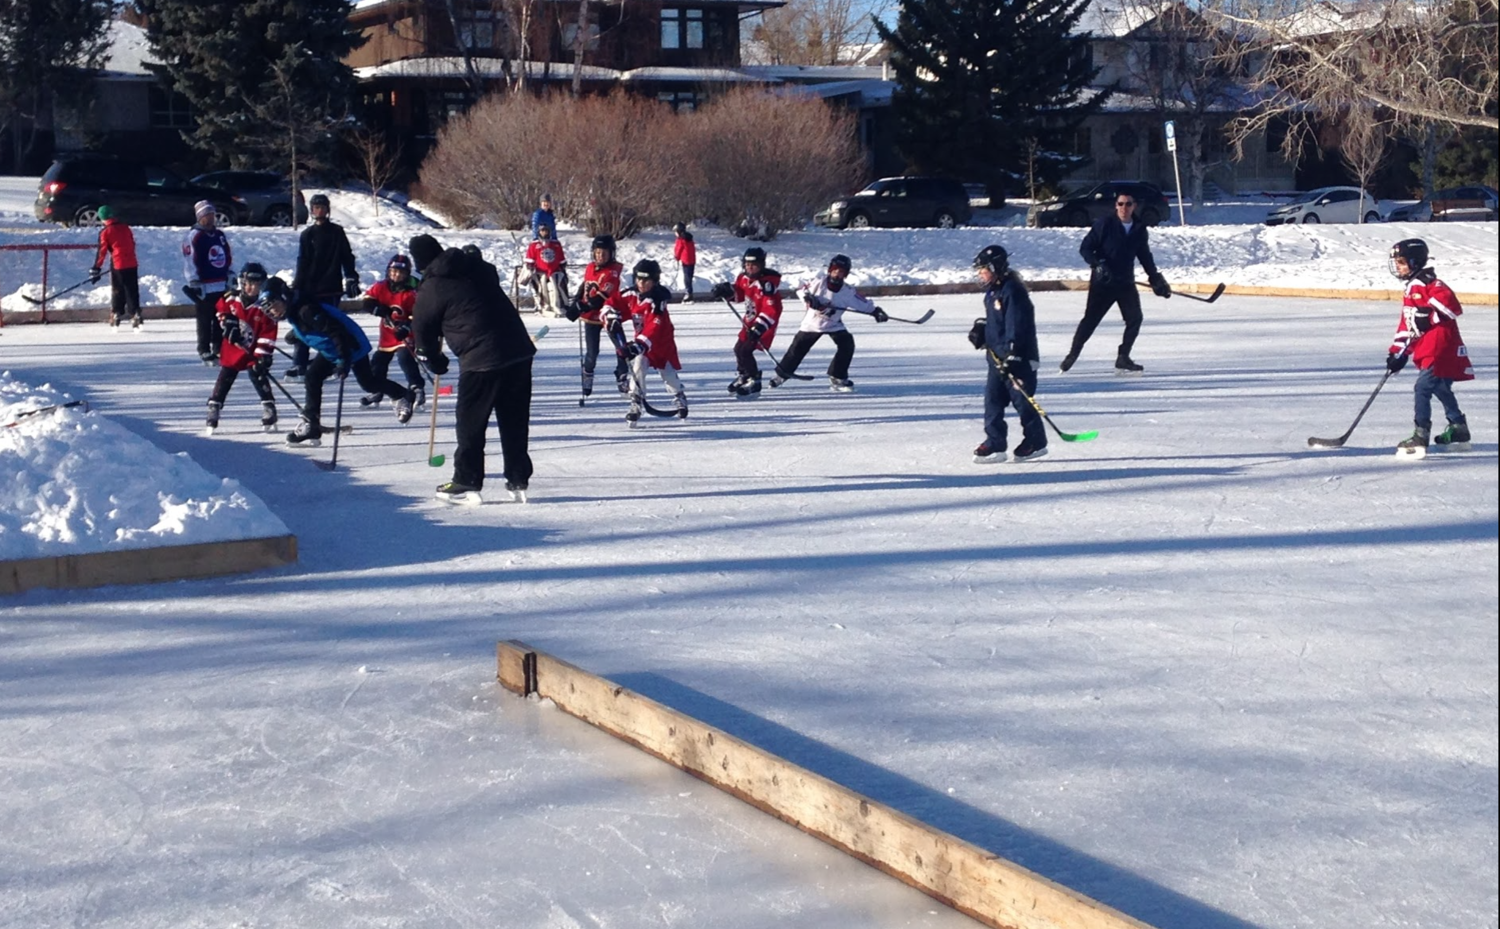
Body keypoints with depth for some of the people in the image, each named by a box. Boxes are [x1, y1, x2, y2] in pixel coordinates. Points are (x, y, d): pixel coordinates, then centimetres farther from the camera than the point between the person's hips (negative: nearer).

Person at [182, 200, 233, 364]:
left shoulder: (220, 235, 13)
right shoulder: (194, 236, -10)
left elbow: (228, 257, 21)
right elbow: (190, 261, -14)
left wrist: (231, 275, 17)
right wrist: (194, 283, -16)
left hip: (222, 285, 7)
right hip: (204, 287, -7)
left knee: (221, 320, 12)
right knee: (205, 321, -1)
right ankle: (205, 352, 5)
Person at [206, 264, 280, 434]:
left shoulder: (265, 308, -17)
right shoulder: (231, 298, -7)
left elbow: (267, 335, -17)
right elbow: (221, 308, 15)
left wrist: (262, 357, -23)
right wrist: (227, 322, -3)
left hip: (253, 352, -3)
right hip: (231, 350, 3)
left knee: (260, 379, -9)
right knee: (223, 382, 7)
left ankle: (269, 414, -1)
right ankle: (212, 414, 12)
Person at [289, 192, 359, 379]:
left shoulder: (337, 232, 5)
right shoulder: (307, 234, 7)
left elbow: (347, 257, 5)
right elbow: (302, 263, 4)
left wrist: (351, 279, -2)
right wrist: (297, 286, -1)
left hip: (331, 289, -2)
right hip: (309, 289, 2)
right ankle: (299, 365, 5)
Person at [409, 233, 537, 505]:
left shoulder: (432, 289, -3)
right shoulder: (479, 268, 13)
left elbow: (423, 330, 7)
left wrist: (434, 361, 26)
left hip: (481, 361, -6)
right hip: (519, 350, 6)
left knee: (470, 422, 7)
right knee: (514, 421, 13)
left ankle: (467, 483, 10)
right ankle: (518, 481, 17)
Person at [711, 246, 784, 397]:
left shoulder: (768, 282, -28)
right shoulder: (744, 277, -3)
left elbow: (772, 310, -31)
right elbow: (738, 293, 15)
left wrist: (759, 328, -36)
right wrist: (726, 291, -7)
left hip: (765, 324, -9)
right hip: (750, 321, 9)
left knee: (745, 351, -14)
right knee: (739, 348, 16)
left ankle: (754, 381, 0)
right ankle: (744, 375, 38)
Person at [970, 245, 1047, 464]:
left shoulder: (1012, 291, -18)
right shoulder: (992, 292, 14)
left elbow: (1016, 327, -23)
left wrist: (1012, 355, -26)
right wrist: (981, 332, 9)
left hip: (1018, 358, -10)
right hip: (997, 357, 10)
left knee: (1022, 399, -2)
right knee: (993, 399, 5)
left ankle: (1035, 442, 11)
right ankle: (994, 444, 7)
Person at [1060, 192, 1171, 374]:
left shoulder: (1139, 229, 5)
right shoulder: (1105, 225, -9)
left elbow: (1145, 256, 17)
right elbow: (1085, 248, -9)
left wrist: (1156, 279, 14)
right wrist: (1097, 264, -24)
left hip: (1126, 282, 4)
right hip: (1102, 282, -4)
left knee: (1135, 318, -5)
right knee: (1091, 319, -2)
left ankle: (1123, 359, 4)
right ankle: (1073, 354, 13)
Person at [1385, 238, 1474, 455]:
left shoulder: (1428, 283, -11)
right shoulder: (1411, 290, 19)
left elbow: (1451, 304, -23)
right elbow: (1406, 324, 21)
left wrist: (1429, 315, -26)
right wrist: (1397, 352, 17)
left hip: (1441, 348, -11)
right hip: (1426, 350, 11)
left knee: (1423, 388, -17)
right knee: (1441, 389, 20)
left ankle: (1421, 436, -20)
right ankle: (1459, 431, 33)